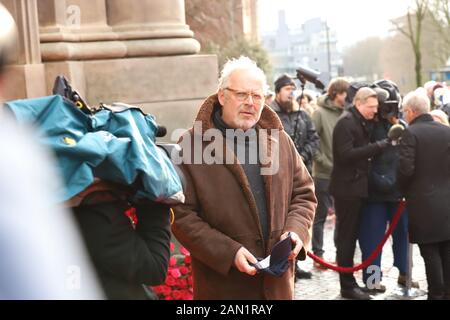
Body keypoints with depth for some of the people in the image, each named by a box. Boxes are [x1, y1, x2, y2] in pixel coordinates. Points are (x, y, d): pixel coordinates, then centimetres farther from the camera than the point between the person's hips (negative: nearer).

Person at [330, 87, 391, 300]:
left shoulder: (362, 123, 16)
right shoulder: (346, 123, -14)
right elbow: (346, 154, -24)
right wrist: (376, 147, -24)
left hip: (357, 187, 9)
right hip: (347, 188, -9)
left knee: (351, 236, 14)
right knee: (346, 237, -2)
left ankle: (350, 281, 21)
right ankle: (347, 286, 4)